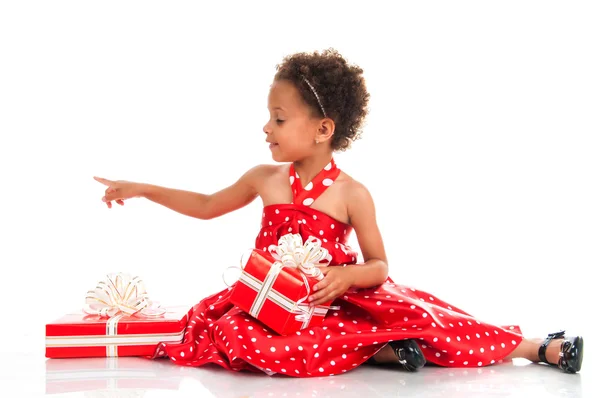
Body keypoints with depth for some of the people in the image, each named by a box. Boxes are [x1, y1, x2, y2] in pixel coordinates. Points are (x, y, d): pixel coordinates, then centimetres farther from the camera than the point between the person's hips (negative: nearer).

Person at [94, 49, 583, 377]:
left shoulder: (352, 193, -8)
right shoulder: (265, 179, 3)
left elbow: (379, 266, -4)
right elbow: (207, 206, 17)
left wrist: (348, 275, -26)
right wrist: (143, 189, 14)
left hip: (337, 300, -3)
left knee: (416, 317, -25)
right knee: (234, 333, -31)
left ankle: (537, 347, -13)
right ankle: (376, 349, -26)